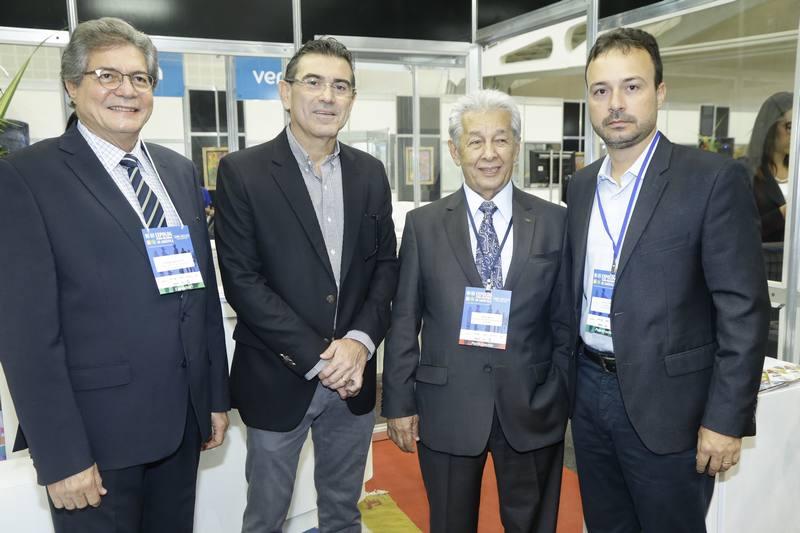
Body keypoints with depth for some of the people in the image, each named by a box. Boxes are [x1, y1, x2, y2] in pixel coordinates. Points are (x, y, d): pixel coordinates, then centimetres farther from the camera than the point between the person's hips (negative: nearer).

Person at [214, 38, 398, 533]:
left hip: (354, 377, 4)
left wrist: (360, 340, -11)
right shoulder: (243, 171, -8)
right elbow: (241, 278, -13)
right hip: (278, 378, -3)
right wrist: (317, 357, -16)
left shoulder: (370, 173, 5)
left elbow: (386, 264, 5)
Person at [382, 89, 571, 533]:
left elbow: (565, 321, 3)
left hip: (532, 409, 1)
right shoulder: (424, 224, -2)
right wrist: (399, 402, -2)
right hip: (446, 408, 0)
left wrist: (566, 397, 3)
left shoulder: (554, 222, 0)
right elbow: (404, 321, 0)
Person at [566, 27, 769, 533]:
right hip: (590, 392, 5)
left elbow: (743, 309, -13)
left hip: (667, 403, -5)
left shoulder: (716, 179, -11)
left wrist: (725, 419, -15)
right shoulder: (582, 185, 7)